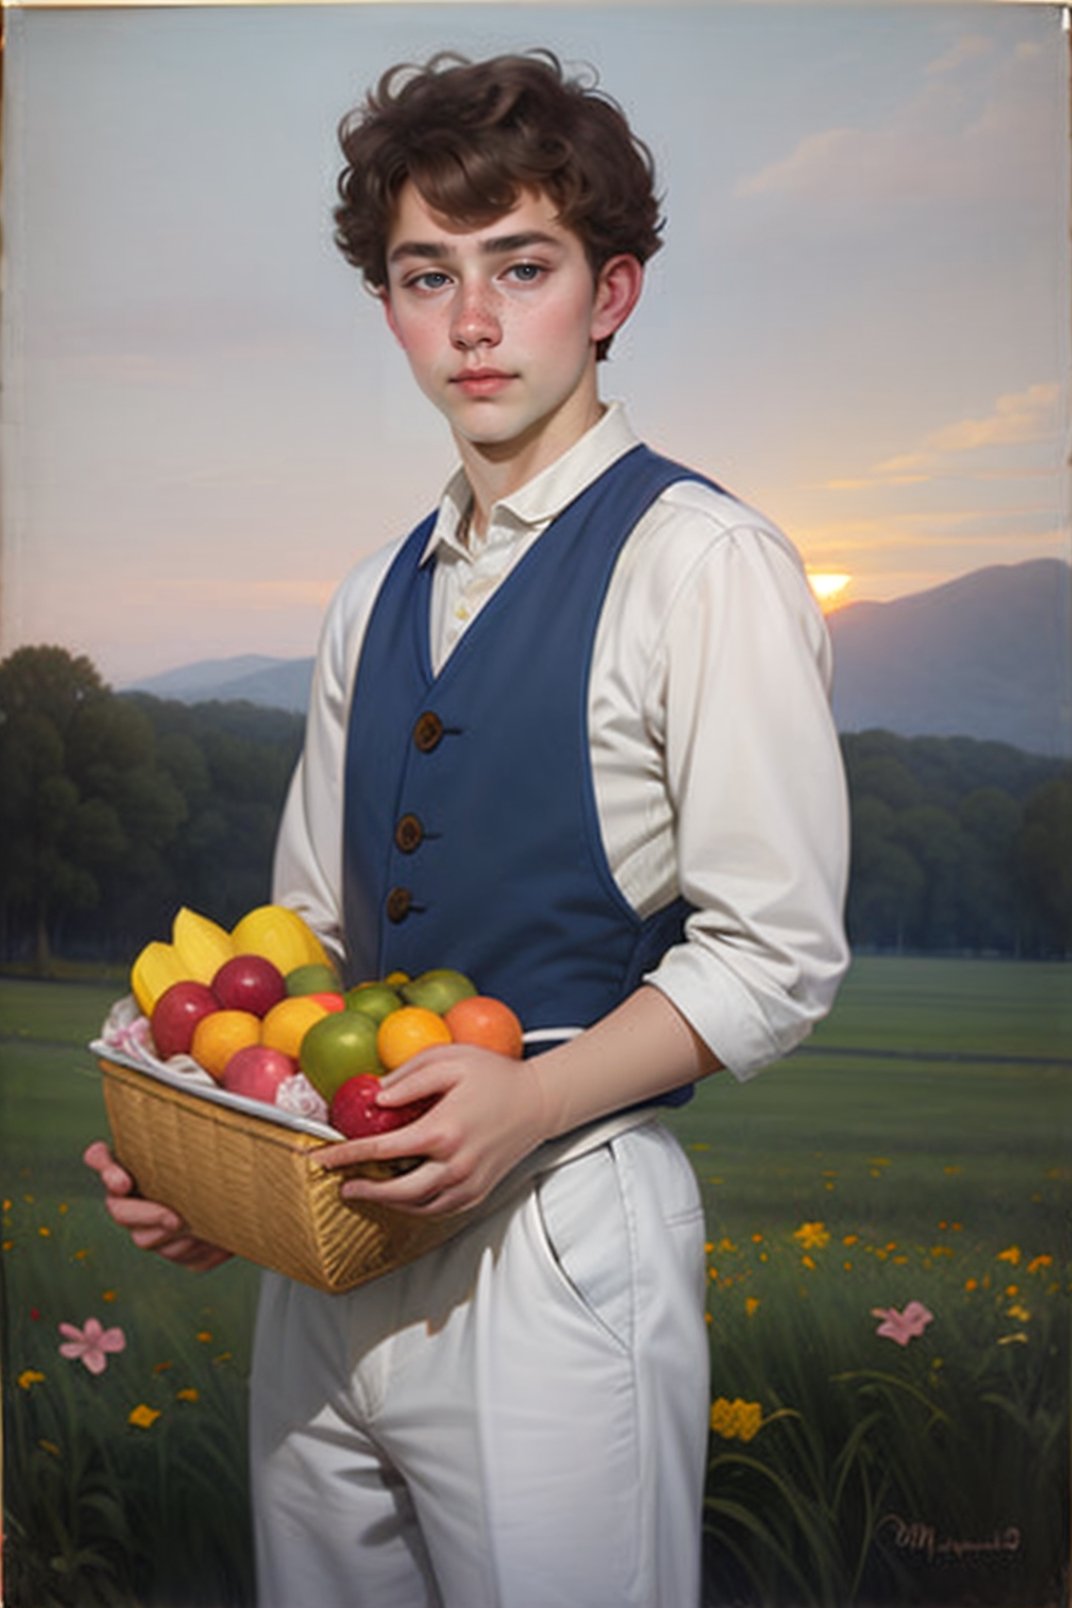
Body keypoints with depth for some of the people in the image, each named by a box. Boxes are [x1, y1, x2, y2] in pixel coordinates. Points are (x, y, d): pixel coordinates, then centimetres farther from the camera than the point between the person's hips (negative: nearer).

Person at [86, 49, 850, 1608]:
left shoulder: (699, 560, -8)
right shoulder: (371, 603, 13)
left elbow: (775, 953, -11)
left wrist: (533, 1096, -24)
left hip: (563, 1225, -6)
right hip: (328, 1235, 7)